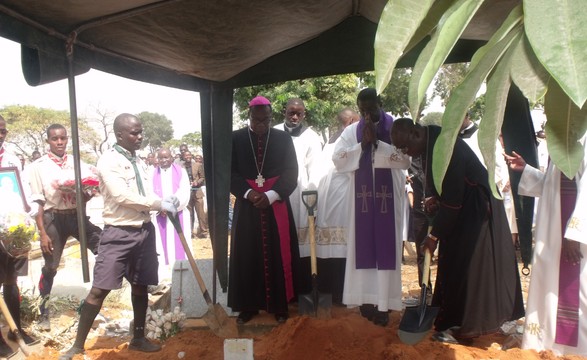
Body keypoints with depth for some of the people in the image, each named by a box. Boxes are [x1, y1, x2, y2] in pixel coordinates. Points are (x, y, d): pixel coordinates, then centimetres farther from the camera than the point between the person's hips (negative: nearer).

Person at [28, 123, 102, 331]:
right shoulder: (38, 166, -2)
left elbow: (89, 193, 12)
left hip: (77, 215, 2)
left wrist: (87, 194, -13)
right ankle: (43, 313, 26)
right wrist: (42, 233, -9)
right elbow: (37, 202, -5)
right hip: (54, 219, -2)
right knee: (50, 268, 8)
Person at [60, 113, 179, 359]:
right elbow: (123, 196, -21)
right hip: (119, 233, -6)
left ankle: (138, 339, 29)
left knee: (140, 286, 14)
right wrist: (160, 204, -17)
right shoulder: (108, 161, -11)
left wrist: (165, 204, -7)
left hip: (144, 230, 7)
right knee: (99, 290, -4)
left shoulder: (140, 161, 10)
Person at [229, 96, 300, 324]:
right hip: (246, 205, 0)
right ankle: (248, 306, 18)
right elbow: (229, 173, 1)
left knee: (278, 256, 5)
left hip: (277, 205, 0)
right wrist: (248, 192, -15)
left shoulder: (283, 139, 3)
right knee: (247, 256, 5)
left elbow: (291, 173, -1)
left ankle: (279, 305, 18)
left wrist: (271, 195, -14)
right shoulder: (235, 139, 2)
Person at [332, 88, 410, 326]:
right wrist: (363, 144, -14)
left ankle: (383, 302, 8)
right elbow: (338, 159, -5)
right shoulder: (351, 131, 6)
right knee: (363, 247, 4)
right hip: (362, 197, 2)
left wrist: (376, 142, -16)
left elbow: (405, 159, -12)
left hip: (389, 197, -2)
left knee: (385, 247, 1)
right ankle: (366, 299, 16)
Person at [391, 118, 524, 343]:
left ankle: (469, 326, 8)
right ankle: (454, 320, 21)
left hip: (476, 208, -9)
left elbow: (452, 198, -26)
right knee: (453, 261, 11)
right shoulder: (429, 142, 1)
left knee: (470, 263, -4)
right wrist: (435, 198, -3)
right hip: (461, 206, 9)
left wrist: (435, 234, -19)